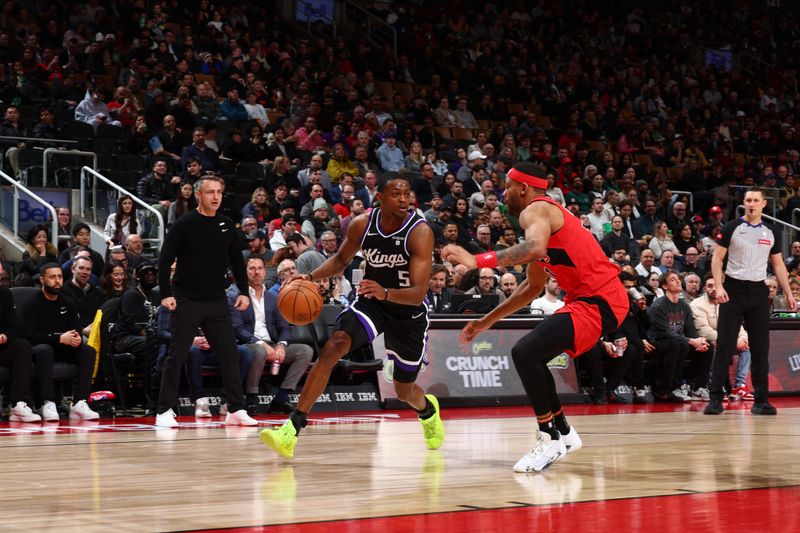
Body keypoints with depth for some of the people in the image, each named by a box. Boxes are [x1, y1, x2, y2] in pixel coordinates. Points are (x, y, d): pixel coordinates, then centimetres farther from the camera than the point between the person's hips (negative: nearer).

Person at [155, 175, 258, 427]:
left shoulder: (227, 226, 7)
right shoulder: (185, 224, -7)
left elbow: (237, 261, 14)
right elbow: (165, 260, -8)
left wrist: (243, 291, 5)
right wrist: (166, 293, -16)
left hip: (217, 302, 4)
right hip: (187, 301, -4)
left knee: (229, 355, 2)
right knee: (177, 356, -2)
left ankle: (236, 410, 8)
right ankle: (165, 411, 3)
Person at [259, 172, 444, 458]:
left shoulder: (420, 232, -26)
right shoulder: (362, 225, -14)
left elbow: (418, 293, -32)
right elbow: (341, 260, 7)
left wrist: (385, 293, -51)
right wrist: (312, 276, -12)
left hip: (409, 311, -2)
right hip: (370, 302, 2)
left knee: (404, 391, 13)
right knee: (333, 346, -26)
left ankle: (428, 409, 54)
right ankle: (291, 429, -29)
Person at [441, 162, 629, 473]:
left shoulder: (536, 210, -9)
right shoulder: (544, 214, 22)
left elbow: (535, 248, -35)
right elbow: (533, 287, 29)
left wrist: (478, 260, -37)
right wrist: (487, 321, 30)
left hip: (599, 301, -11)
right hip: (589, 298, 11)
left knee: (525, 352, -20)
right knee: (532, 357, 19)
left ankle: (550, 439, -12)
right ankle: (563, 433, 26)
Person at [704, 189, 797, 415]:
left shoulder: (770, 233, 10)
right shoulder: (732, 227, -1)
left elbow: (778, 265, 16)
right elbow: (717, 258, -3)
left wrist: (788, 293, 9)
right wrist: (718, 286, -15)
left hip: (758, 292, 4)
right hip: (733, 290, -3)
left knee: (760, 349, 4)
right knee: (725, 346, -5)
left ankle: (761, 400, 9)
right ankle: (715, 398, -2)